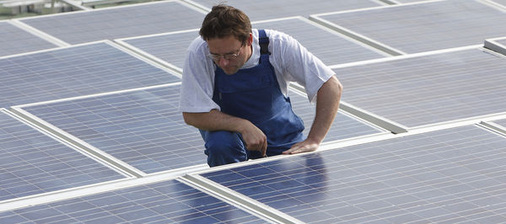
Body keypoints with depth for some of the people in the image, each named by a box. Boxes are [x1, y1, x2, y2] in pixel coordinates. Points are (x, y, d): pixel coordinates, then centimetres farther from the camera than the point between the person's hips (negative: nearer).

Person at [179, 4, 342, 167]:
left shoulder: (278, 45, -27)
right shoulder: (198, 54, -29)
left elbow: (331, 87, -22)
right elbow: (192, 115, -26)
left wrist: (313, 141, -30)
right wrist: (243, 126, -37)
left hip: (278, 131, 2)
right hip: (225, 128, -2)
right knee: (219, 145, -34)